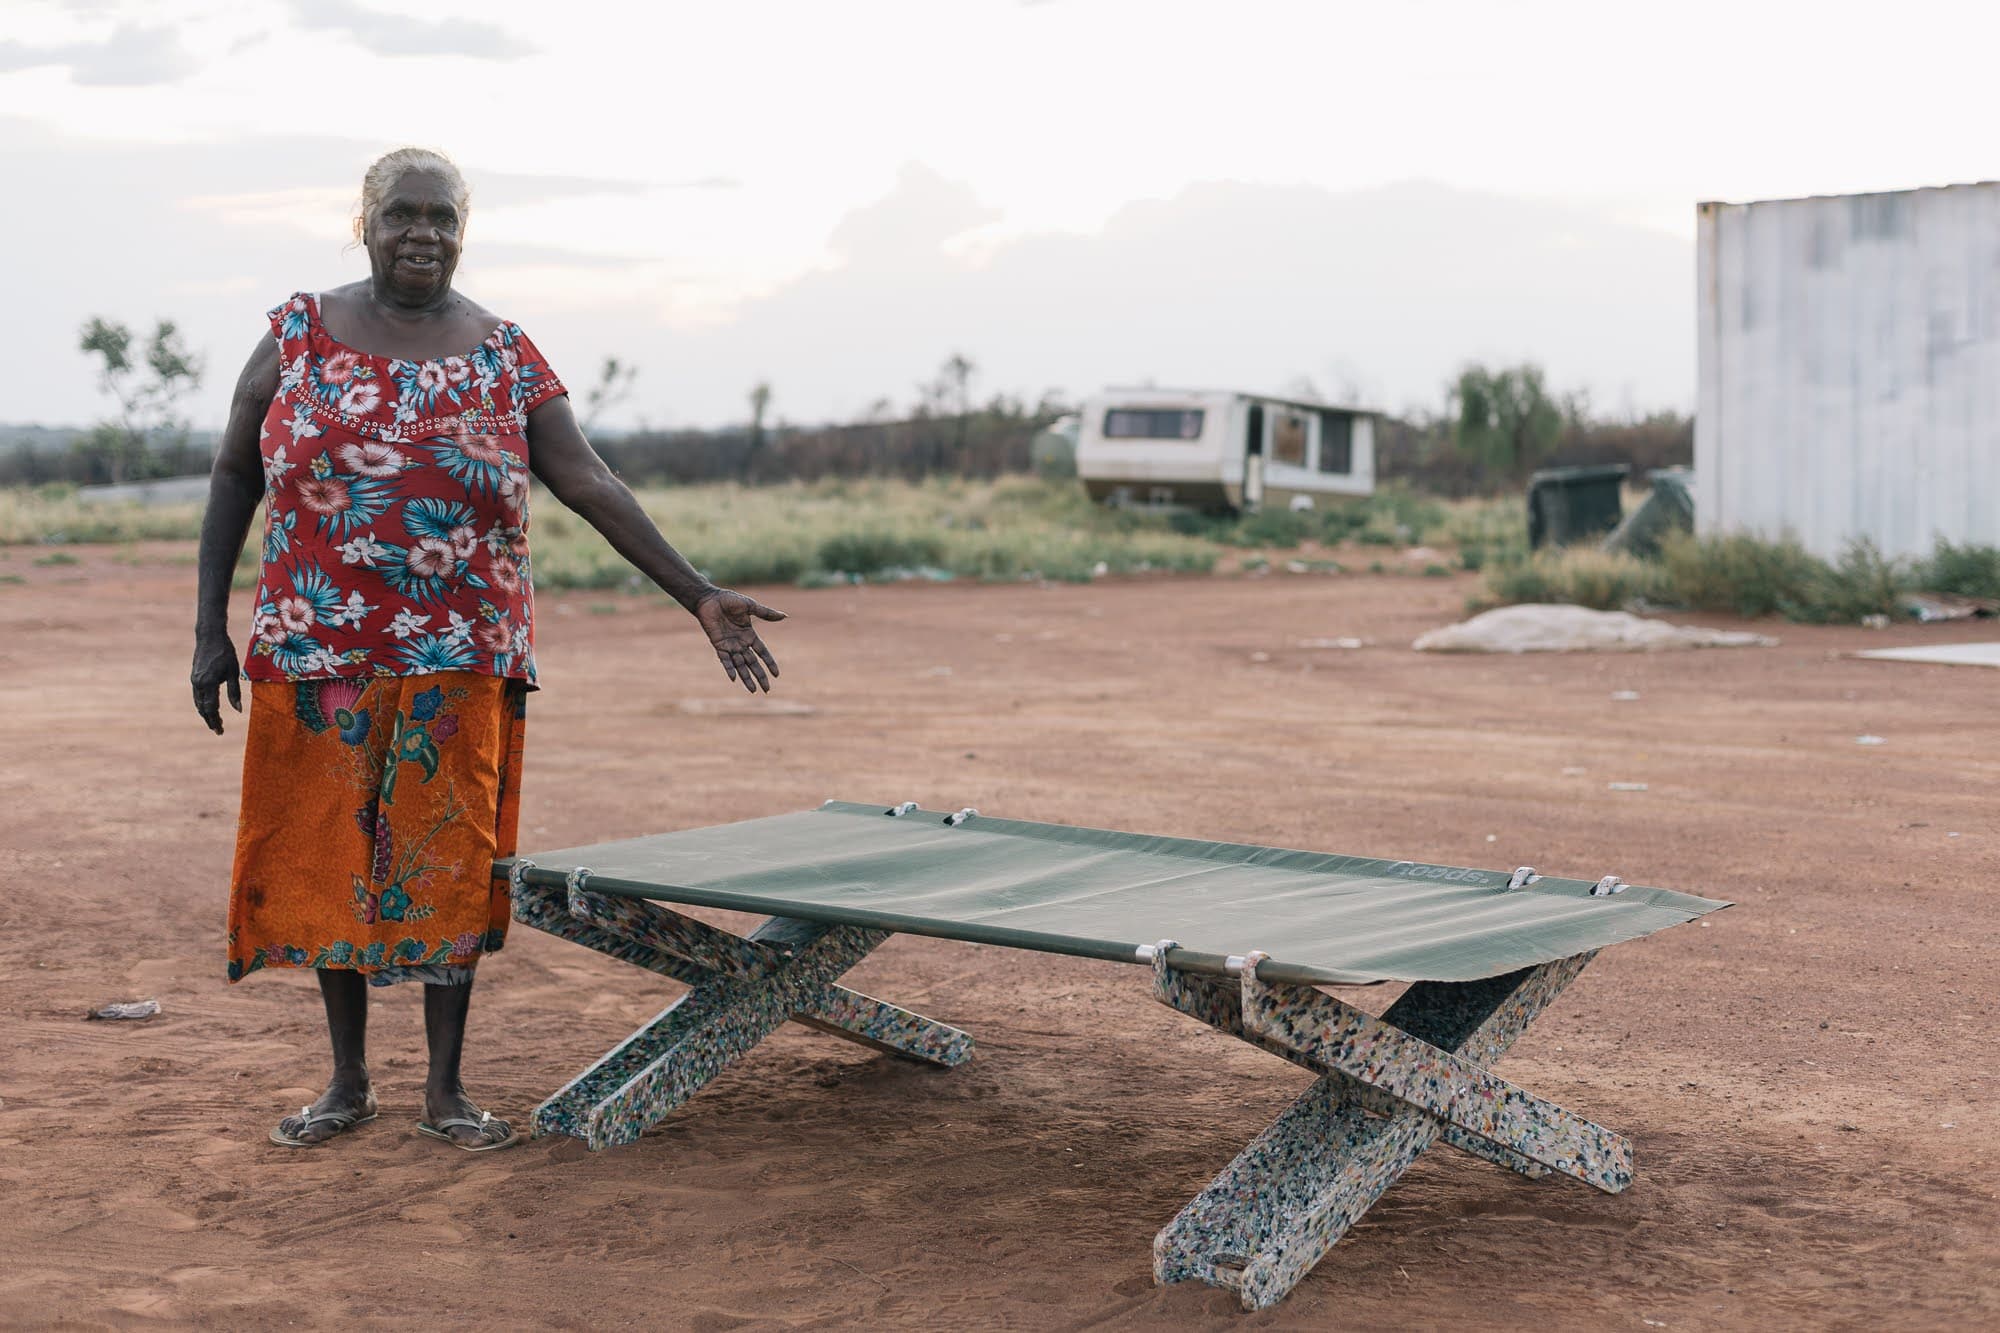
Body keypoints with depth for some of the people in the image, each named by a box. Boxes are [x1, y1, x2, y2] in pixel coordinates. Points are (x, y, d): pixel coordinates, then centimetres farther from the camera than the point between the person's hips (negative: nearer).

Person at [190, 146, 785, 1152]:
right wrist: (211, 628, 1)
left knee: (448, 858, 4)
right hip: (319, 654, 0)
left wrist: (698, 597, -13)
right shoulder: (299, 333, 2)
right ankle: (347, 1081, 22)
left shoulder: (504, 356, 1)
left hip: (459, 657, 0)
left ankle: (446, 1090, 15)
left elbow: (592, 487, -5)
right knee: (327, 852, 6)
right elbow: (234, 476, 6)